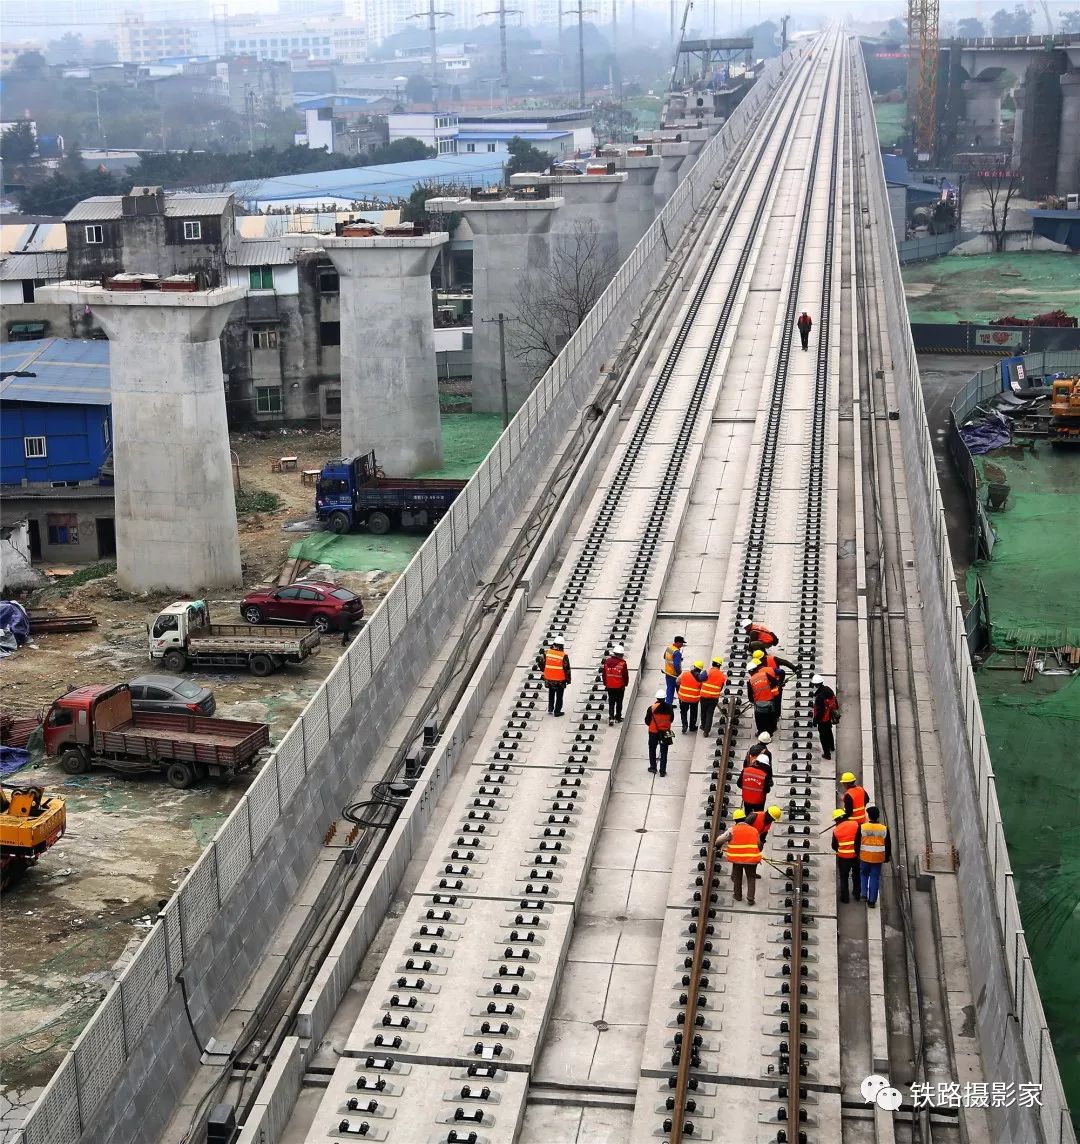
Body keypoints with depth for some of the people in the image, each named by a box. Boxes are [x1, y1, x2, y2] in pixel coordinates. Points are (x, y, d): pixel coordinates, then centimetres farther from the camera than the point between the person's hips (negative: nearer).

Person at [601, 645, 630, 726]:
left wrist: (605, 683, 17)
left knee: (611, 702, 10)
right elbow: (625, 675, -9)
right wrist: (626, 683, 9)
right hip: (620, 686, -3)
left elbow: (604, 673, 5)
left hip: (610, 686, 3)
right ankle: (618, 718, 20)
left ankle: (611, 717, -4)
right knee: (619, 702, 12)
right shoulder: (622, 663, -15)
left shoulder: (607, 661, -2)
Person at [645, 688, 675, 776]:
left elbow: (647, 721, -8)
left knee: (652, 749, 20)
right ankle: (663, 770, 11)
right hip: (665, 732, 1)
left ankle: (653, 767, 26)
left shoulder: (652, 708, -17)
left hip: (653, 732, -1)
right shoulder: (669, 708, -11)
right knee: (664, 752, 11)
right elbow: (671, 719, 3)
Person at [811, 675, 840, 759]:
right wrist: (835, 710, 22)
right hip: (830, 716, 8)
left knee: (823, 736, 9)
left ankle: (827, 754, 19)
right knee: (829, 732, 30)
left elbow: (819, 711, -27)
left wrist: (815, 721, -14)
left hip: (823, 719, -8)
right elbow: (834, 701, 5)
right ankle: (832, 747, 51)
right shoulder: (828, 689, -10)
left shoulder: (819, 697, -35)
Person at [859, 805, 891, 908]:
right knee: (875, 878, 8)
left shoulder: (862, 827, -11)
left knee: (864, 875, 22)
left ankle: (864, 894, 13)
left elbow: (857, 842, -5)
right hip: (878, 858, 1)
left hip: (864, 857, -1)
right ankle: (872, 901, 10)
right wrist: (887, 857, 15)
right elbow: (888, 845, 3)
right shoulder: (884, 829, -5)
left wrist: (857, 855, 7)